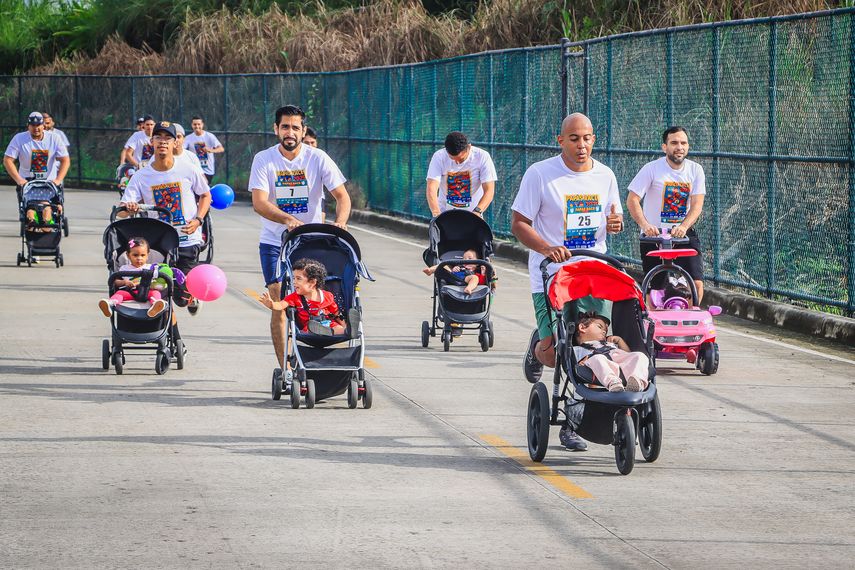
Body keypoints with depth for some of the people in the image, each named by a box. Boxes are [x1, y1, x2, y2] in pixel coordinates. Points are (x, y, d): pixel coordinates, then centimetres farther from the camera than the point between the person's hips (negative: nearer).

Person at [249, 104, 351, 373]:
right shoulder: (264, 160, -6)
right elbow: (259, 203, -17)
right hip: (274, 242, -1)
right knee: (280, 305, -8)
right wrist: (288, 219, -35)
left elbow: (341, 195, -7)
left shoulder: (318, 158, -4)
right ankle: (285, 369, -7)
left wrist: (340, 221, -29)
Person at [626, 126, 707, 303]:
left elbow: (697, 205, -6)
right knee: (655, 288, -2)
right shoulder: (652, 169, -7)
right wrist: (644, 225, -27)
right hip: (654, 235, -2)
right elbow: (632, 200, -11)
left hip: (684, 234, 2)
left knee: (697, 284, -11)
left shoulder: (695, 170, 1)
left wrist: (683, 227, -24)